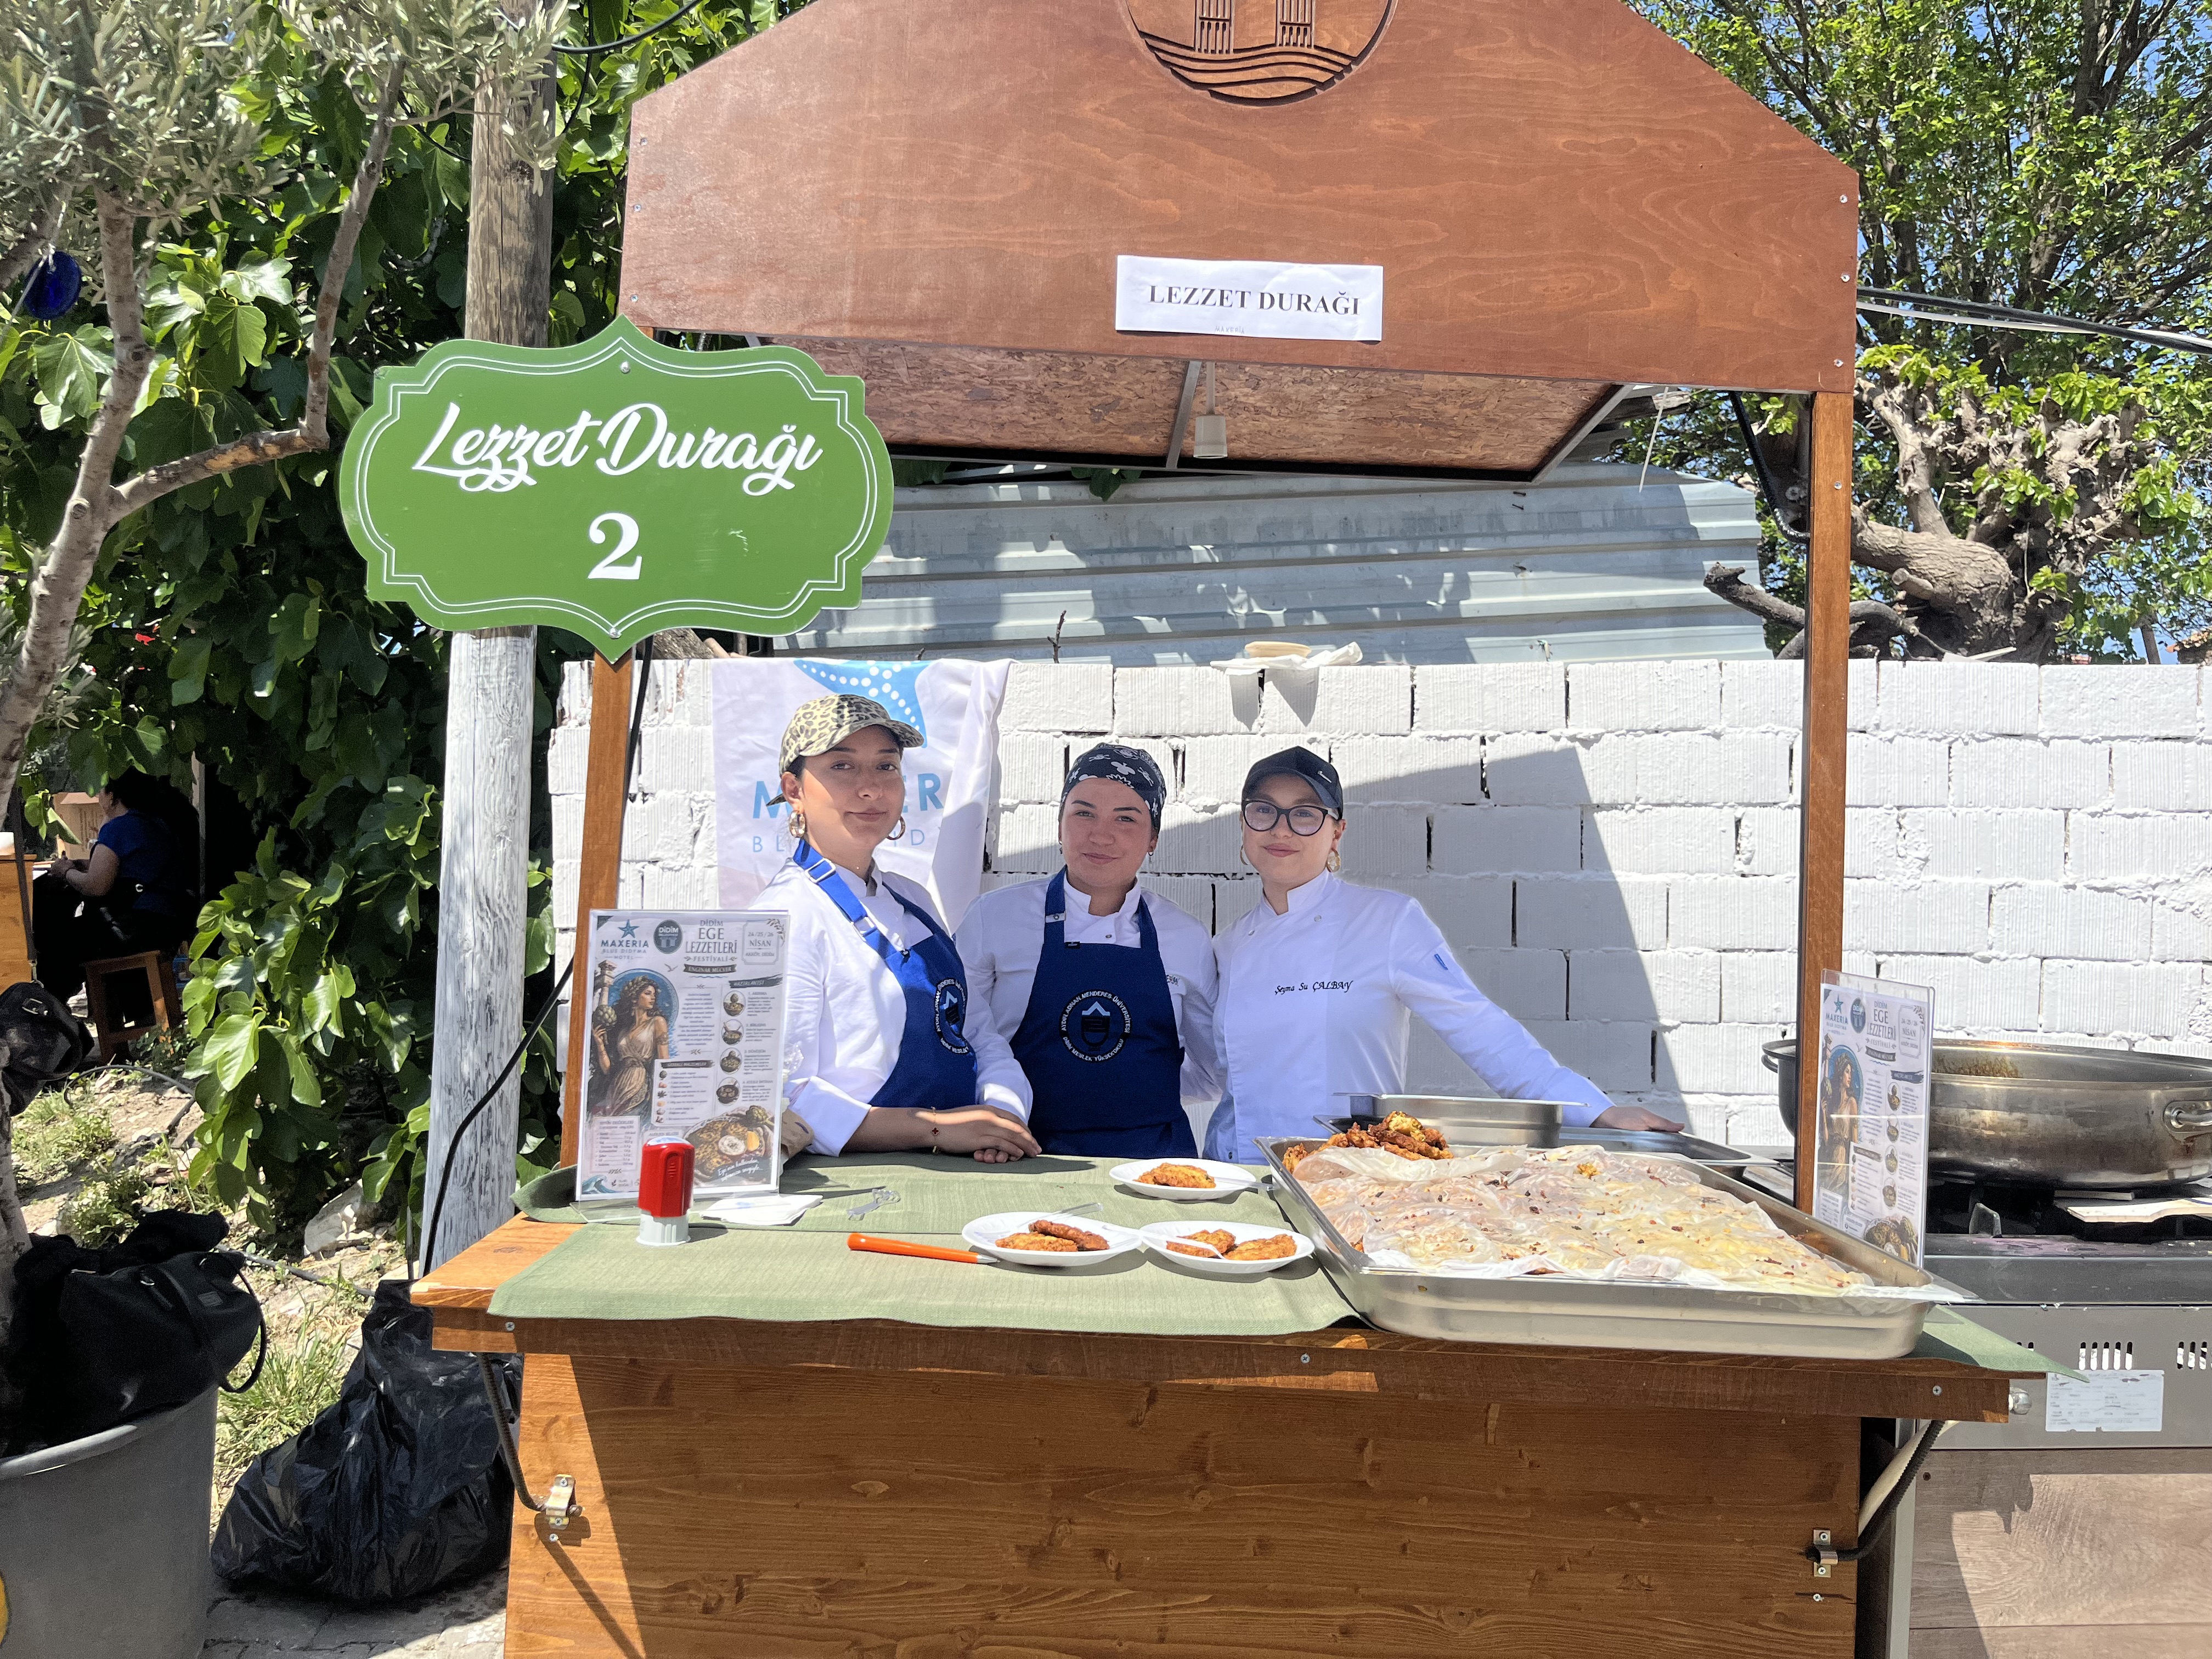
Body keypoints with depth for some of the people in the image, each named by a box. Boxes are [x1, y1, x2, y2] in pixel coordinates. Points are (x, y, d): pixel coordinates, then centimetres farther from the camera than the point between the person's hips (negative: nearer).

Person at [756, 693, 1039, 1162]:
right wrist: (935, 1128, -20)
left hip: (959, 1170, 7)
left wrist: (1005, 1112, -4)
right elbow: (781, 1099, -19)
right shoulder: (787, 914, -12)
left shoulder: (912, 902, 15)